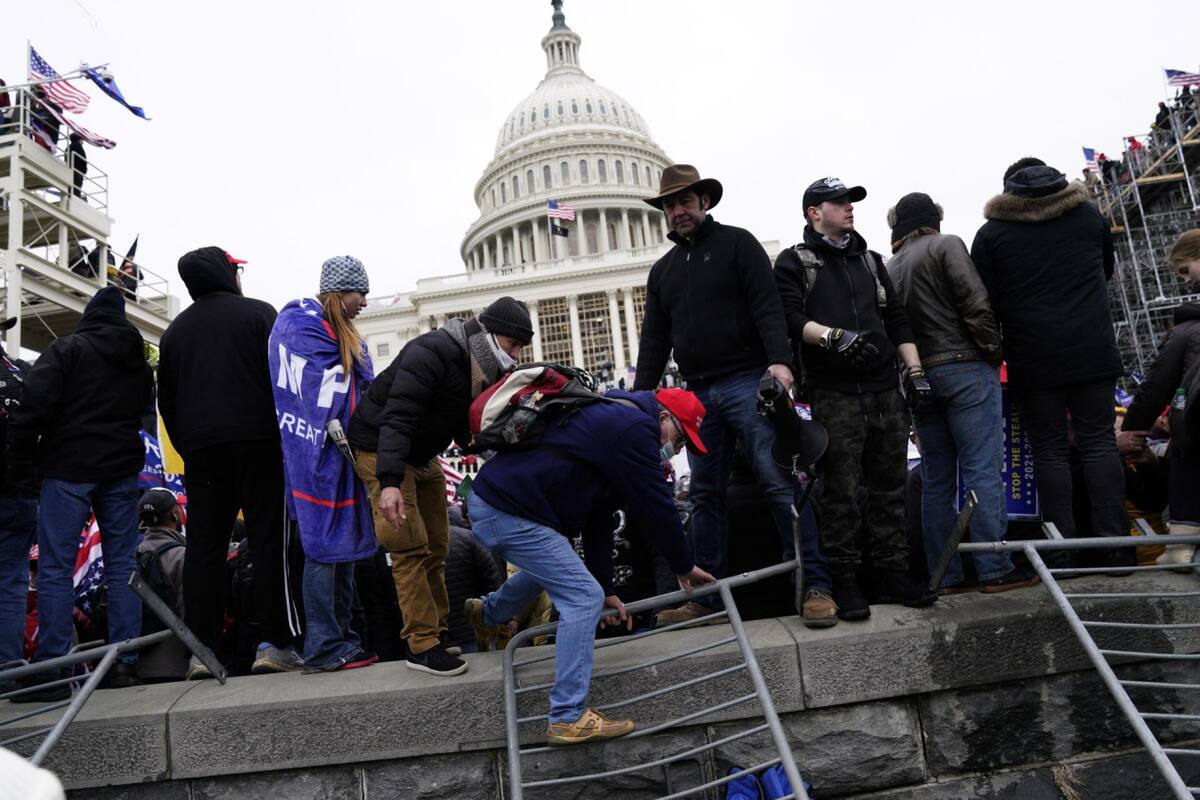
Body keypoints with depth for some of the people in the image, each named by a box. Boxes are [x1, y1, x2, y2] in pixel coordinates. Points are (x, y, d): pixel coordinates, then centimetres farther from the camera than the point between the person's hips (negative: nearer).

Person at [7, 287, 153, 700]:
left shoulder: (67, 348, -3)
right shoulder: (140, 362, 15)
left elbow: (36, 405, -11)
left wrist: (20, 462, -6)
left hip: (68, 469, -5)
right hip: (121, 469, 5)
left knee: (55, 568, -2)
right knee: (122, 565, 6)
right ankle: (124, 663, 8)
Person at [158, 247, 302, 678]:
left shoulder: (176, 329, 18)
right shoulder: (259, 313, 2)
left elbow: (166, 399, 19)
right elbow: (282, 376, -4)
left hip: (200, 448, 5)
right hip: (256, 443, -5)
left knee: (204, 546, 5)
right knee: (269, 540, -4)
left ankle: (203, 649, 6)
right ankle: (275, 642, -6)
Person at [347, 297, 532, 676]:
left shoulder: (481, 368, 1)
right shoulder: (431, 353, -27)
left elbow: (465, 429, 2)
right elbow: (397, 417, -36)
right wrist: (389, 483, -45)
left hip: (423, 456, 9)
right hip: (381, 450, -9)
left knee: (436, 547, 9)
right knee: (411, 547, -12)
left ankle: (438, 631, 18)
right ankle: (422, 646, -6)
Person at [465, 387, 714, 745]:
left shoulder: (613, 419, 20)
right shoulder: (636, 427, -12)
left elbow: (598, 515, 22)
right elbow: (656, 507, -10)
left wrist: (606, 588, 23)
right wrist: (684, 567, 6)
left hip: (488, 501, 11)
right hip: (508, 514, -11)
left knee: (550, 567, 35)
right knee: (582, 598, -8)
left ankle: (487, 613, 59)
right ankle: (568, 717, -3)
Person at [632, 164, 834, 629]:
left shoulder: (737, 243, 6)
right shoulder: (662, 271, 21)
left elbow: (767, 307, -7)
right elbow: (654, 342, 18)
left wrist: (780, 360, -22)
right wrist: (640, 396, 9)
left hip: (746, 381, -5)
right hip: (698, 394, 6)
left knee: (780, 481, -10)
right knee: (705, 495, 6)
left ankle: (815, 586, -5)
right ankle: (708, 597, 12)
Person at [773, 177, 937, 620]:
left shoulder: (871, 260, 23)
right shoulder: (794, 262, 6)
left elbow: (897, 320, 20)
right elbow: (791, 318, -9)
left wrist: (915, 369, 10)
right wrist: (834, 335, -24)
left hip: (885, 388, 5)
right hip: (833, 393, -5)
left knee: (889, 484, 7)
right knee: (840, 489, -4)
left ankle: (893, 572, 15)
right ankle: (844, 580, 3)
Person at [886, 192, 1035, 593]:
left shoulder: (890, 269, 17)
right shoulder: (945, 245, 0)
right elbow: (976, 303, -11)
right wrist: (993, 349, -2)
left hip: (920, 376, 6)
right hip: (966, 367, -6)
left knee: (936, 480, 7)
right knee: (982, 469, -5)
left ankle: (943, 575, 9)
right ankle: (994, 570, -6)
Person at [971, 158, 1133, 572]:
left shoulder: (992, 233, 1)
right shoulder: (1089, 215, 11)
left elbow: (986, 302, -2)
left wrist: (994, 350, 9)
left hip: (1033, 358, -2)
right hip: (1093, 351, 2)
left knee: (1049, 450, 2)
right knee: (1099, 441, 5)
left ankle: (1062, 552, 1)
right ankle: (1115, 545, 2)